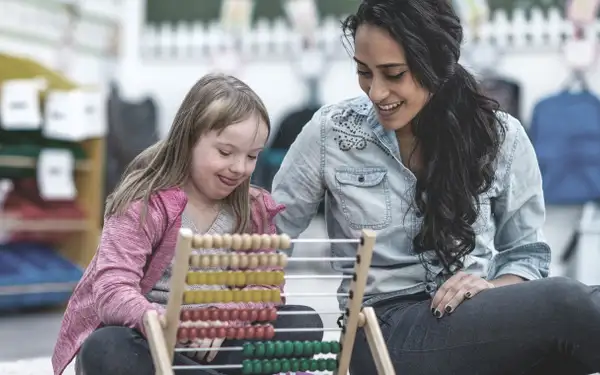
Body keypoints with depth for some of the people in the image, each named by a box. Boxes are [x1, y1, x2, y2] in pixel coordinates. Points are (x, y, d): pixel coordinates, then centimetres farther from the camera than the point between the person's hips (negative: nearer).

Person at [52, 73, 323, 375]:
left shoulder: (254, 211, 2)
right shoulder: (144, 204, -16)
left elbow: (267, 285, 0)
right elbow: (112, 292, -28)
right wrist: (160, 322, -50)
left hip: (209, 345, 4)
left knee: (304, 324, -14)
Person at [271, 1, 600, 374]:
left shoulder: (500, 136, 3)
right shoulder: (330, 132, 0)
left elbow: (527, 252, 9)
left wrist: (493, 289, -12)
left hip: (486, 319, 2)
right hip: (385, 332, -2)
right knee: (567, 304, -30)